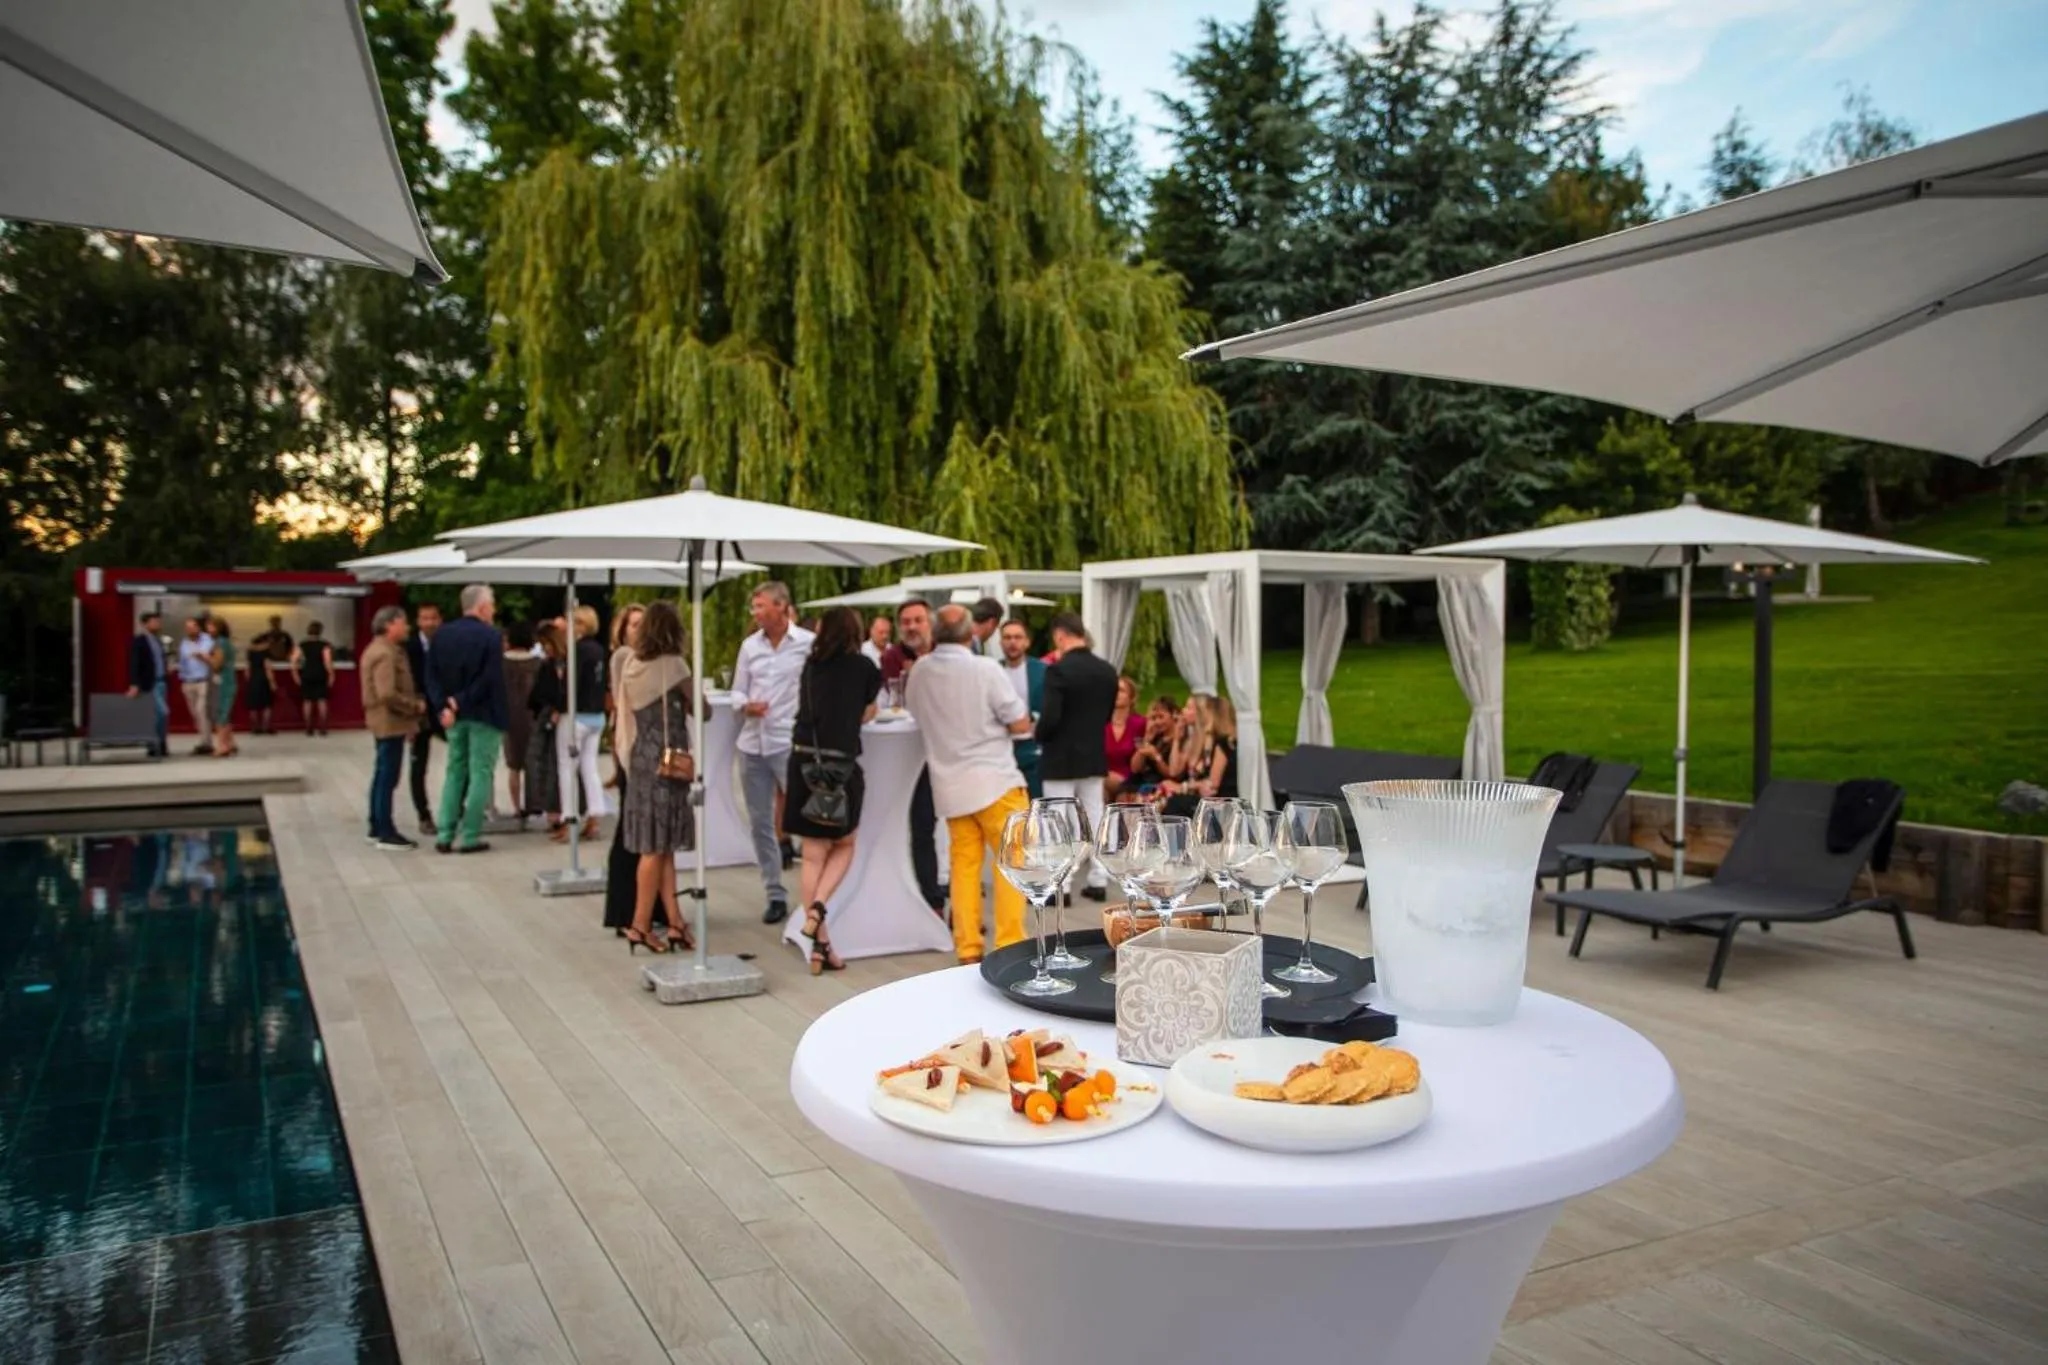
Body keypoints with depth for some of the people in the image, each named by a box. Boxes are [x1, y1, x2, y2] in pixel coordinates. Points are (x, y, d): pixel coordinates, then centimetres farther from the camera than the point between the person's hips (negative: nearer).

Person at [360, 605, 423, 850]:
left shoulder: (379, 649, 16)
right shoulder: (385, 654, -18)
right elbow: (388, 695, -27)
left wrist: (415, 701, 12)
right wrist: (416, 705, -15)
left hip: (385, 721, 11)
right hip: (390, 722, -11)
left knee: (382, 776, 16)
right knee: (388, 778, -7)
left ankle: (377, 828, 23)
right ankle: (386, 834, -3)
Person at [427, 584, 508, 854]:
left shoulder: (443, 634, 5)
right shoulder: (491, 636, -13)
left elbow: (433, 674, 1)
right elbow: (491, 680, -19)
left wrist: (446, 705, -5)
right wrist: (462, 702, -12)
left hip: (454, 714, 6)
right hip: (483, 715, -6)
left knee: (454, 772, 14)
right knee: (480, 774, 2)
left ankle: (445, 835, 12)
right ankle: (470, 836, 2)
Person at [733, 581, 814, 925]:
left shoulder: (809, 643, -5)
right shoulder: (749, 645, 10)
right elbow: (738, 690, 13)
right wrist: (745, 706, -9)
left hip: (791, 743, -5)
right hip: (752, 745, 6)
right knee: (760, 824, 10)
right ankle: (775, 895, 20)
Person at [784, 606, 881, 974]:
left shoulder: (812, 664, 10)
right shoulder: (863, 666, 2)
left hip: (803, 761, 3)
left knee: (814, 855, 9)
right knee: (844, 845, 18)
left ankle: (820, 944, 12)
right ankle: (817, 906, -5)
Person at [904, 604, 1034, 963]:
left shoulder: (920, 671, 2)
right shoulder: (985, 668, -13)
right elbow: (1021, 724, -8)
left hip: (948, 784, 5)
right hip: (994, 780, -5)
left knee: (964, 864, 10)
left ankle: (967, 947, 10)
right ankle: (1010, 945, 1)